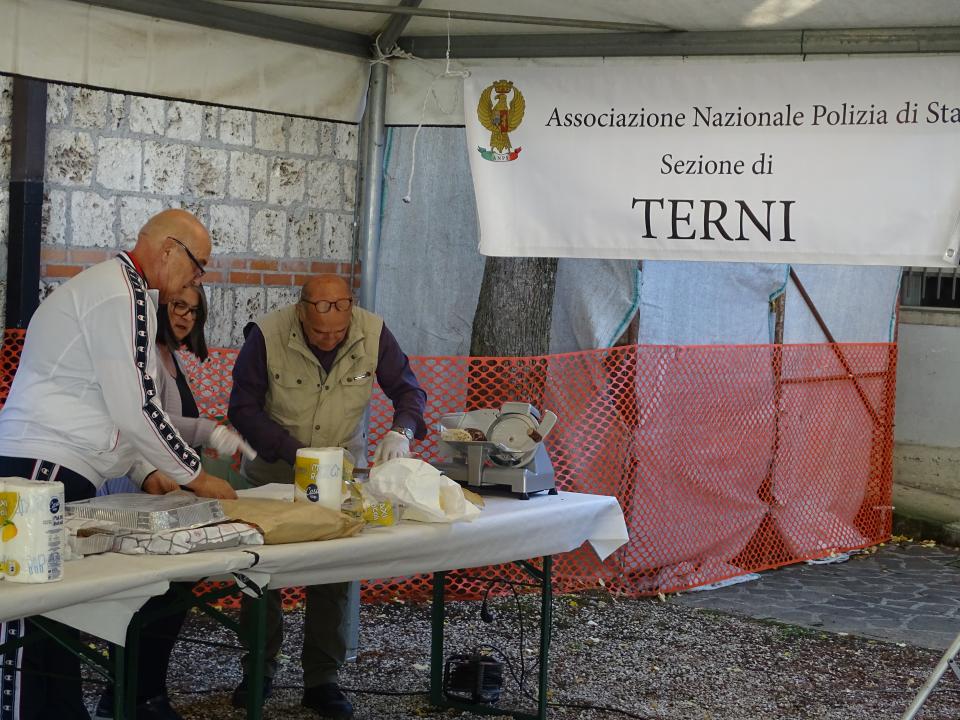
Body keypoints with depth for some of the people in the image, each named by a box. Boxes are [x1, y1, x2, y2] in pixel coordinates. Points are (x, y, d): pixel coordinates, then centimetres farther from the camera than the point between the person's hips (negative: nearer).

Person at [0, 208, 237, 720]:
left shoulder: (120, 289, 22)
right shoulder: (123, 294, -12)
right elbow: (136, 408, -16)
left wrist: (146, 471, 18)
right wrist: (196, 478, -5)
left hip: (61, 472, 10)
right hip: (43, 468, -10)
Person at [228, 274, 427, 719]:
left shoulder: (373, 333, -16)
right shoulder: (267, 335, -22)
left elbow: (408, 390, -6)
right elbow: (242, 407, -16)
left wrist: (401, 432, -28)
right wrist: (295, 452, -27)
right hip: (272, 471, -1)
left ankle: (321, 680, 11)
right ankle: (259, 669, 21)